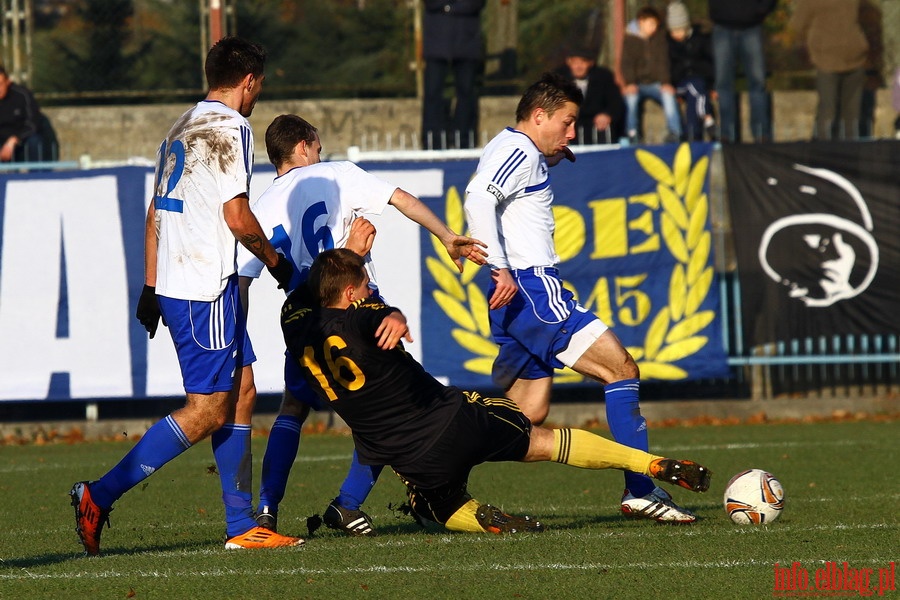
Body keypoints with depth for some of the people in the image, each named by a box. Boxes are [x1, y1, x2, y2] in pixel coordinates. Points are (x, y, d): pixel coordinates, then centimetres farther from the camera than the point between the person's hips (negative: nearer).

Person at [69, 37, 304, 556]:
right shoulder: (231, 128, -10)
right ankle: (99, 496, -11)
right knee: (207, 412, -7)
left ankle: (242, 526, 12)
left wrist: (151, 287, 23)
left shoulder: (181, 130, 17)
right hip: (207, 288, -10)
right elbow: (237, 216, -17)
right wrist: (274, 259, -1)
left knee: (241, 391, 12)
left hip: (173, 282, 10)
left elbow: (156, 213, 20)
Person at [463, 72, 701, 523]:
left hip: (516, 298, 11)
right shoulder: (518, 151, -9)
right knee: (622, 369, -12)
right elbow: (478, 198, -24)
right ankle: (640, 490, -13)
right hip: (532, 287, -11)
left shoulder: (516, 152, 22)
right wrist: (500, 267, -31)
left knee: (529, 412, 12)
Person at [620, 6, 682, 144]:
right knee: (631, 96, -33)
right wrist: (630, 83, -22)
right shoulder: (630, 40, 3)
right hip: (637, 83, -1)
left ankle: (674, 132, -30)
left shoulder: (660, 38, 8)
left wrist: (665, 83, -15)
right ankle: (632, 134, -28)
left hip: (655, 83, 1)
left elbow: (662, 62, 1)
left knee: (668, 94, -29)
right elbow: (627, 64, -5)